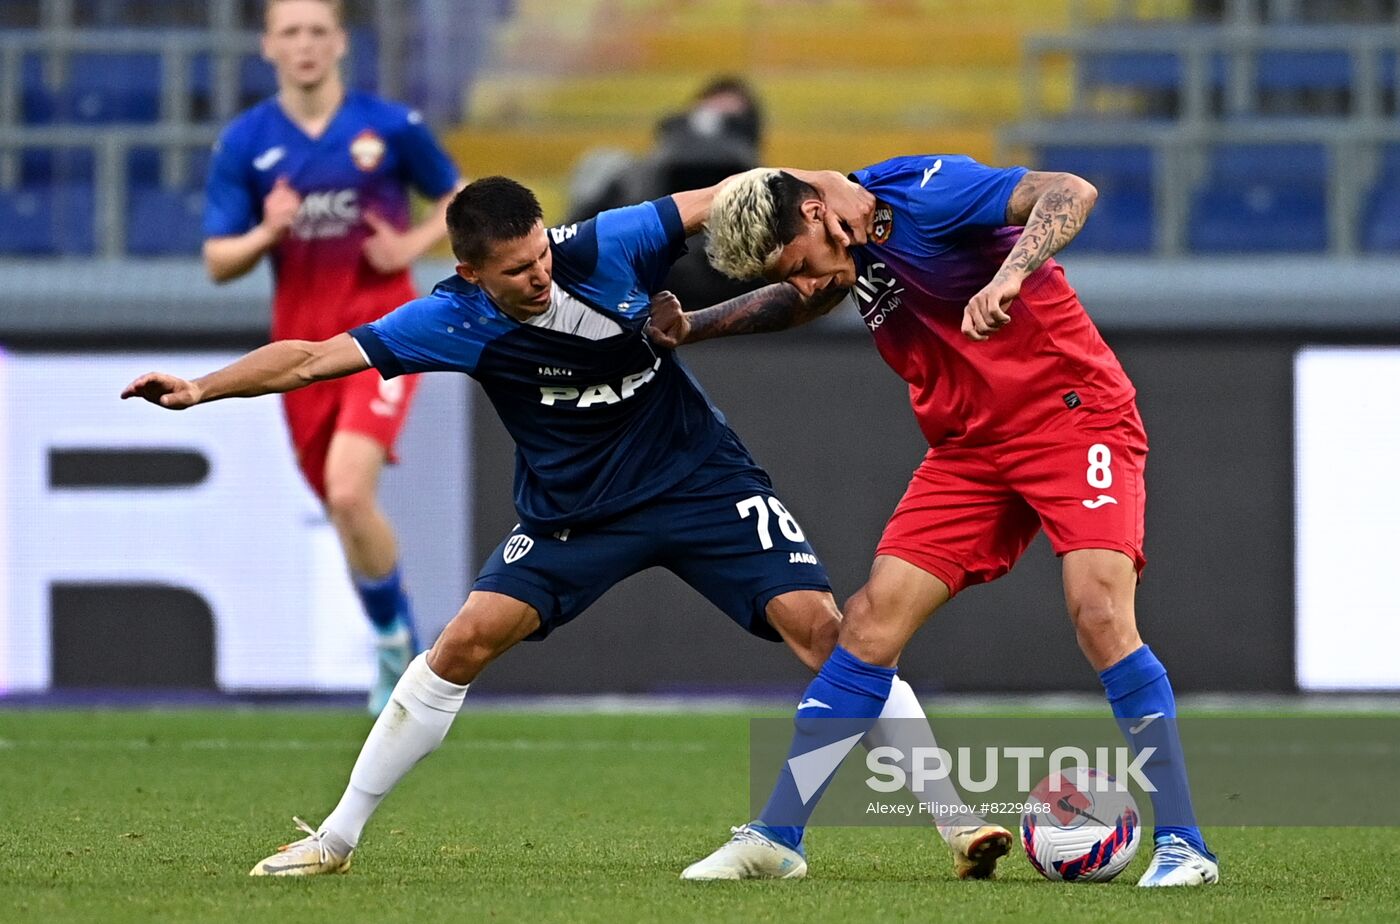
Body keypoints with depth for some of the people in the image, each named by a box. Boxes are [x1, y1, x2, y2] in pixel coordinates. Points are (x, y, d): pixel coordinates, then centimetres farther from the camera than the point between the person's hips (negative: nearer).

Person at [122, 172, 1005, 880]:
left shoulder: (606, 249, -21)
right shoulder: (455, 321, -18)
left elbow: (725, 198, -13)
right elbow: (316, 357, -16)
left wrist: (823, 185, -28)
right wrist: (200, 388, -25)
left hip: (702, 481, -1)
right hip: (572, 513, 1)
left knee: (817, 623, -15)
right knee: (469, 638, -10)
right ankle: (339, 836, 2)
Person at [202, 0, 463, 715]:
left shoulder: (391, 127, -3)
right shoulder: (244, 142, 1)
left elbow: (459, 197, 12)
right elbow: (217, 262, 2)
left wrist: (413, 244, -7)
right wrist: (267, 233, -18)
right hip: (302, 345, 3)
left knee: (349, 492, -23)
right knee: (342, 510, 9)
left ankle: (391, 634, -4)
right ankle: (397, 646, 30)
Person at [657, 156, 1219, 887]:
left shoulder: (918, 192, -18)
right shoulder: (853, 249, 6)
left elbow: (1071, 194, -29)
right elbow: (802, 302, 30)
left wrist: (1009, 276, -43)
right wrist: (693, 327, 20)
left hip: (1071, 410, -8)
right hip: (969, 445, 8)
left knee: (1099, 613, -22)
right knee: (874, 618, -1)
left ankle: (1180, 845, -17)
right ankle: (777, 835, 4)